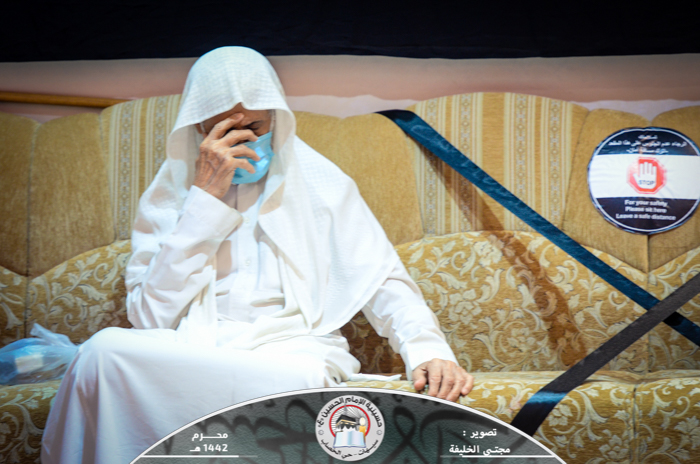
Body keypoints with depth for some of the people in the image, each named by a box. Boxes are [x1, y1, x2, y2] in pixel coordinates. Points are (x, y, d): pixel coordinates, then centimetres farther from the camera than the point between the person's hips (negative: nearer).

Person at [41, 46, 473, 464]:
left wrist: (428, 349, -9)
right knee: (106, 349, -32)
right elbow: (150, 318, -3)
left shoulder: (322, 184, 11)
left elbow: (384, 282, 12)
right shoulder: (170, 196, 10)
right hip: (193, 352, 1)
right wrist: (206, 198, -7)